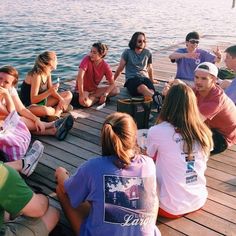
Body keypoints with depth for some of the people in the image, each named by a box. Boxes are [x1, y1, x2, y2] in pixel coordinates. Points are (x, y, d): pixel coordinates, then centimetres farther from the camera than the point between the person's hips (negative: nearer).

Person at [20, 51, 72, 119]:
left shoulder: (47, 73, 0)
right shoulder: (36, 75, -25)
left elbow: (51, 90, 8)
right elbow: (33, 100, -27)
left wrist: (61, 99, -10)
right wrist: (49, 91, -35)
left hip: (42, 101, 10)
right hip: (30, 106, -9)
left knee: (68, 94, 7)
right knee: (45, 110, -44)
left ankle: (57, 113, -16)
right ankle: (60, 109, -10)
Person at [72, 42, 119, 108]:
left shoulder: (105, 66, -10)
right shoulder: (87, 59, -19)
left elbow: (112, 84, -9)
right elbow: (80, 76, -29)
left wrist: (105, 94, -27)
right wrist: (81, 94, -35)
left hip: (94, 89, 5)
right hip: (83, 89, -4)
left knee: (116, 90, -15)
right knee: (84, 102, -38)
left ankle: (91, 97, -15)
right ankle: (98, 98, -8)